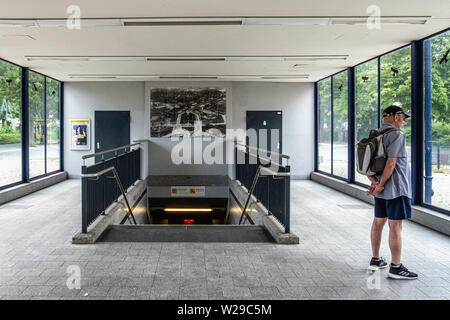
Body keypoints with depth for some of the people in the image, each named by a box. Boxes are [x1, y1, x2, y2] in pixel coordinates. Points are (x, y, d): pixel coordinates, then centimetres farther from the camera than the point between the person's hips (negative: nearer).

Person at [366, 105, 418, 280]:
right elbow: (391, 163, -22)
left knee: (378, 222, 15)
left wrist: (375, 182, -3)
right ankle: (396, 267, -1)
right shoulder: (397, 134, -14)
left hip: (381, 189, 9)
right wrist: (381, 185, -15)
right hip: (396, 187, -9)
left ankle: (376, 259, 25)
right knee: (395, 226, -6)